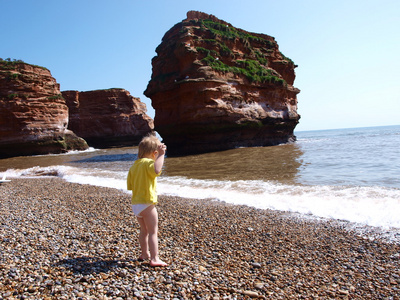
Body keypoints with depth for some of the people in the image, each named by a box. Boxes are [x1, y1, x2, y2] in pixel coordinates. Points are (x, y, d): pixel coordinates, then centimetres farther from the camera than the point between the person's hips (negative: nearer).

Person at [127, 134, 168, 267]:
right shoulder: (148, 163, -15)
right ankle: (154, 259, 3)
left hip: (135, 204, 8)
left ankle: (144, 253, 36)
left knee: (144, 230, 23)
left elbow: (130, 186, 14)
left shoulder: (134, 166, 10)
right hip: (146, 203, -8)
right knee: (153, 232, 1)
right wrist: (161, 155, -31)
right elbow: (156, 170, -40)